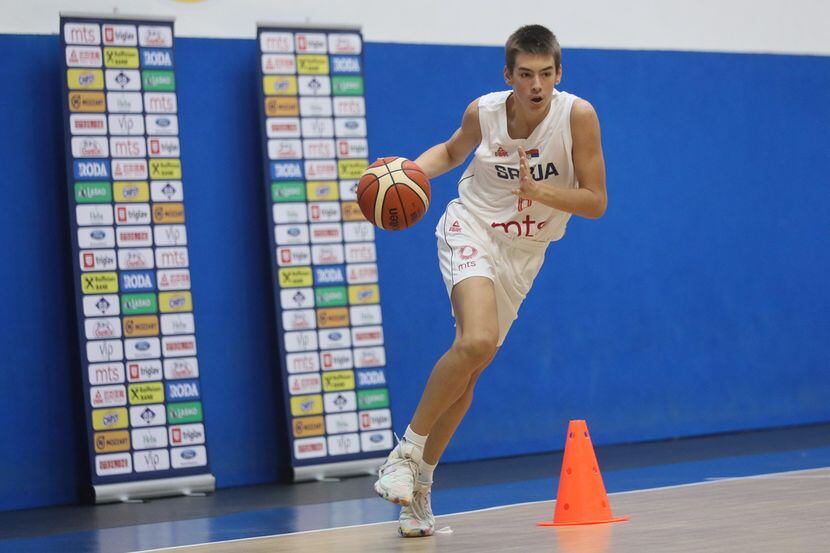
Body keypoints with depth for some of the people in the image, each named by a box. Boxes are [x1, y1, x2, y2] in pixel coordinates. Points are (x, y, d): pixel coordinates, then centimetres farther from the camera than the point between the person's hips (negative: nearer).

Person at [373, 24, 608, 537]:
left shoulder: (578, 115, -17)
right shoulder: (483, 112, -13)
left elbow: (596, 202, -15)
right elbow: (450, 152, 10)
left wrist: (539, 192, -31)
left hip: (523, 254, 2)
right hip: (471, 230, -2)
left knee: (468, 370, 8)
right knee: (477, 341, -29)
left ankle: (419, 485, 24)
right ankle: (406, 452, -14)